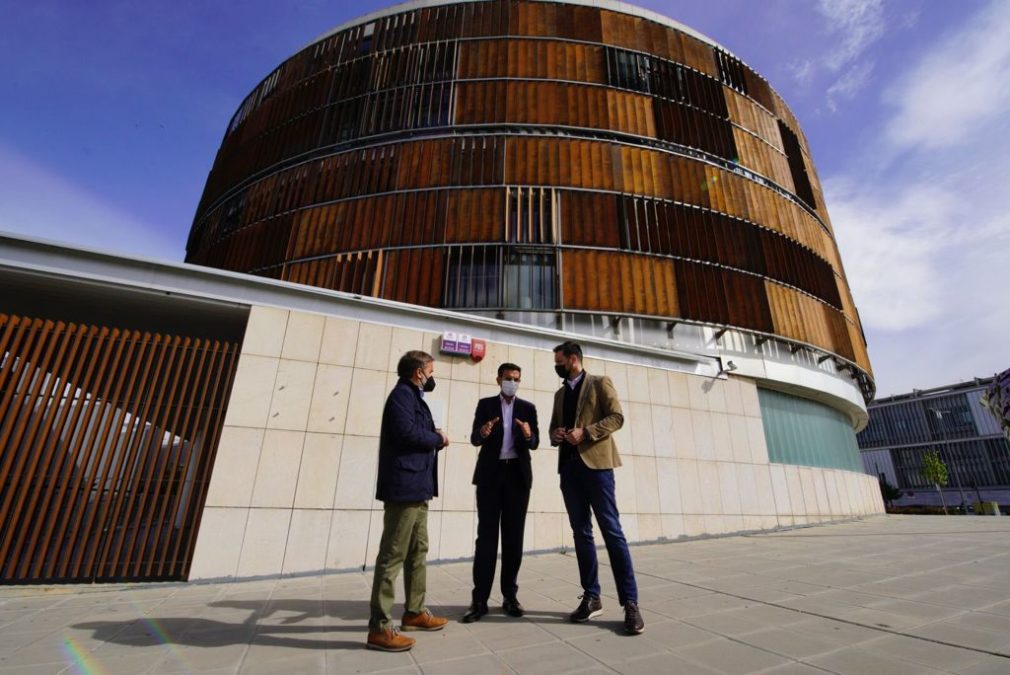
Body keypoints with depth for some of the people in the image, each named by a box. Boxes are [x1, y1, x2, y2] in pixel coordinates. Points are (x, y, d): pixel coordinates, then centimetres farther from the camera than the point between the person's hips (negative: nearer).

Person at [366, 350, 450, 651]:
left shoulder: (412, 397, 21)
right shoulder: (402, 394, -10)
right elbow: (408, 432, -24)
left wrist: (434, 438, -1)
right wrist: (438, 438, -9)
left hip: (417, 488, 11)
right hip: (404, 487, -11)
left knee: (418, 551, 17)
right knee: (393, 555, -4)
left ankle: (414, 612, 29)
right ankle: (379, 627, 5)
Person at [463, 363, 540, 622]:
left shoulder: (528, 408, 9)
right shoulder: (485, 404, 5)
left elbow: (535, 444, 1)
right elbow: (474, 439, -4)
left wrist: (528, 435, -23)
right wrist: (482, 432, -28)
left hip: (518, 475, 2)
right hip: (490, 474, -1)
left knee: (514, 536, 5)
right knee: (486, 535, -1)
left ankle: (510, 596, 15)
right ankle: (480, 599, 4)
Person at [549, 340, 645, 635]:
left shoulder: (600, 383, 3)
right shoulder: (560, 394, 20)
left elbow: (616, 417, -7)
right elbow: (554, 428, 22)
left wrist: (585, 432, -18)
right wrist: (555, 435, -2)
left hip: (596, 462, -6)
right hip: (569, 466, 6)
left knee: (611, 530, -6)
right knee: (581, 532, 8)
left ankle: (630, 602, 1)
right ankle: (591, 597, 17)